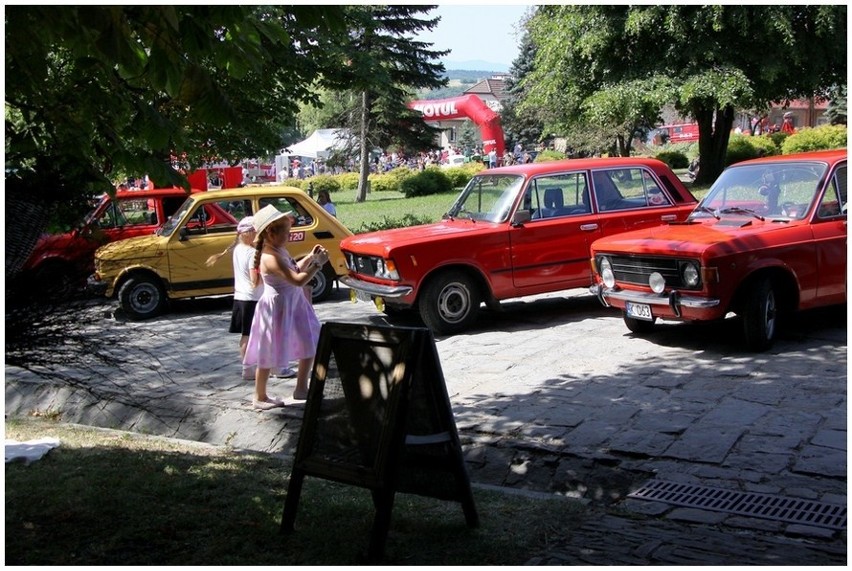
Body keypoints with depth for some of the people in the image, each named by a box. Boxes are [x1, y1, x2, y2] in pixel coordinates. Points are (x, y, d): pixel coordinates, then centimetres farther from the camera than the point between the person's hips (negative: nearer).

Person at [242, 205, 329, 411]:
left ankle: (301, 388, 28)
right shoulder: (271, 258, -26)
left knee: (310, 345, 16)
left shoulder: (280, 250, 3)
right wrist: (318, 264, -23)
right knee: (269, 356, 5)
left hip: (294, 304, 10)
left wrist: (310, 257, 6)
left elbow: (294, 269, 19)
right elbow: (298, 280, -31)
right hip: (277, 307, -10)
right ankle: (260, 398, 21)